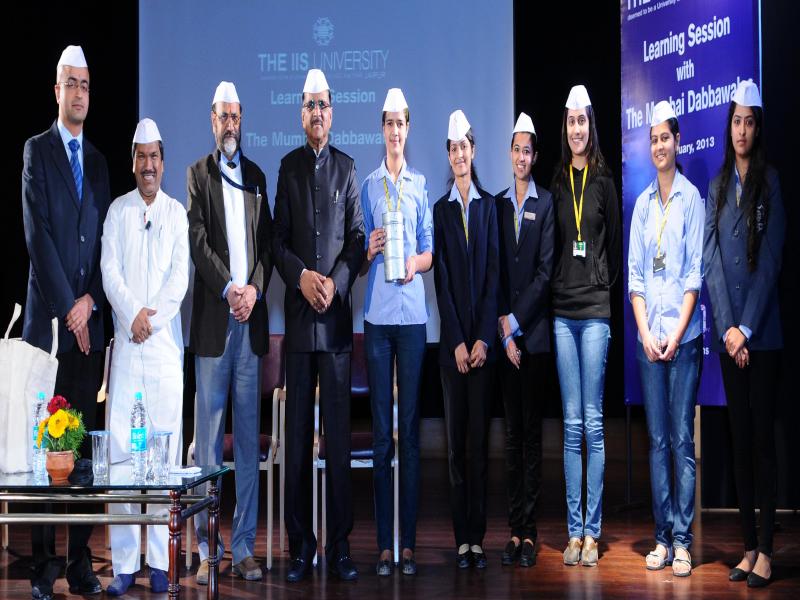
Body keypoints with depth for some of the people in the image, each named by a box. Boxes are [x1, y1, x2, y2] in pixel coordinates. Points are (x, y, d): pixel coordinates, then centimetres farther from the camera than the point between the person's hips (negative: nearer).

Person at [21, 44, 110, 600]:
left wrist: (90, 299, -2)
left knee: (84, 439, 5)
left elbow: (105, 239, 13)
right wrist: (67, 307, -11)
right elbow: (38, 235, -7)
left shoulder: (98, 160, 18)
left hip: (90, 318, 4)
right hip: (49, 318, -4)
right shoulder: (37, 151, 2)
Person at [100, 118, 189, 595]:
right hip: (126, 342, 0)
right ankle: (124, 563, 1)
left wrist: (150, 318, -10)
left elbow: (180, 276, 1)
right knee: (121, 448, -4)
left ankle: (160, 561, 4)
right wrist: (134, 313, -12)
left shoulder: (177, 212, 8)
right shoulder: (118, 211, 10)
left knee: (164, 448, -1)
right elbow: (110, 270, 1)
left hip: (165, 341, 0)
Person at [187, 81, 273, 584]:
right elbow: (199, 241, -5)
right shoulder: (198, 174, 6)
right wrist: (229, 289, -14)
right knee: (209, 437, -1)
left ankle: (244, 548, 12)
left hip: (251, 317, 3)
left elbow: (268, 242, 10)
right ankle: (206, 549, 5)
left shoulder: (256, 176, 16)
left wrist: (254, 288, -6)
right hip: (212, 319, -3)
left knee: (249, 437, 5)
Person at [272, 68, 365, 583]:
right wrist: (302, 275, -10)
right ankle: (301, 545, 10)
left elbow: (358, 239, 4)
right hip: (298, 312, 1)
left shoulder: (347, 168, 7)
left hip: (337, 314, -1)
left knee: (339, 431, 0)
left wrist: (336, 281, -11)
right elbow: (278, 240, 7)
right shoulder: (288, 167, 10)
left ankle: (340, 545, 7)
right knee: (298, 431, 2)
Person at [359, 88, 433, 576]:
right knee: (381, 432, 1)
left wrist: (416, 263, -12)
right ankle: (384, 544, 6)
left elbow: (430, 251, 9)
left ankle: (409, 542, 6)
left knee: (411, 430, 1)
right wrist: (370, 250, -12)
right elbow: (360, 261, 9)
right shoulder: (369, 186, 10)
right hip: (378, 315, 0)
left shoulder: (420, 185, 10)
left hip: (413, 315, 0)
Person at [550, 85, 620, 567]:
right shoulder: (556, 183, 11)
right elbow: (551, 244, 14)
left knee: (592, 423, -1)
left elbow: (615, 242, 5)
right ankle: (574, 530, 9)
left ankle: (592, 531, 4)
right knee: (572, 424, 5)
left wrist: (605, 285, 2)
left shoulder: (604, 181, 3)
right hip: (562, 311, 3)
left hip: (595, 310, -3)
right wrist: (555, 288, 6)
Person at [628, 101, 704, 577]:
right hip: (648, 337, 4)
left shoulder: (691, 197, -2)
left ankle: (683, 540, 3)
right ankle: (663, 536, 14)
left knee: (682, 438, -3)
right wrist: (645, 333, -1)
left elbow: (695, 272, -6)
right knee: (658, 439, 7)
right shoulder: (642, 203, 11)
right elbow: (634, 274, 9)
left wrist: (676, 334, -10)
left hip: (683, 336, -4)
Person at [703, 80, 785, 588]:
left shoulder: (770, 182, -2)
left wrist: (747, 327, -10)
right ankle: (748, 545, 14)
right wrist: (727, 326, -5)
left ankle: (766, 549, 3)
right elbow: (712, 259, 5)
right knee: (740, 436, 8)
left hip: (762, 331, -4)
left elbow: (771, 259, -7)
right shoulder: (717, 186, 11)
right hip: (727, 331, 4)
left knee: (763, 435, -3)